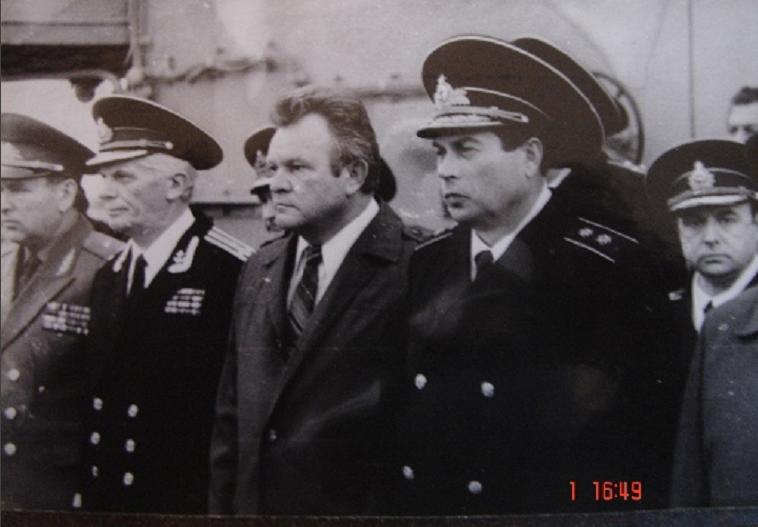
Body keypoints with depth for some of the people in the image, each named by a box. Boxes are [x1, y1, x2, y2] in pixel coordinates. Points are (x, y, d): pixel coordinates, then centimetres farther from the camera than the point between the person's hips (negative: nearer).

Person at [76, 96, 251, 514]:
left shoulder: (235, 272, -16)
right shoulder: (107, 278, 6)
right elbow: (95, 399, 9)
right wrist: (86, 494, 6)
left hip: (192, 500, -6)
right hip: (105, 499, 6)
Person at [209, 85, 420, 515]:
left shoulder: (412, 272, -15)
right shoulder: (259, 271, 7)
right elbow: (232, 411, 10)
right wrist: (223, 504, 8)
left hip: (354, 506, -6)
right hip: (253, 503, 6)